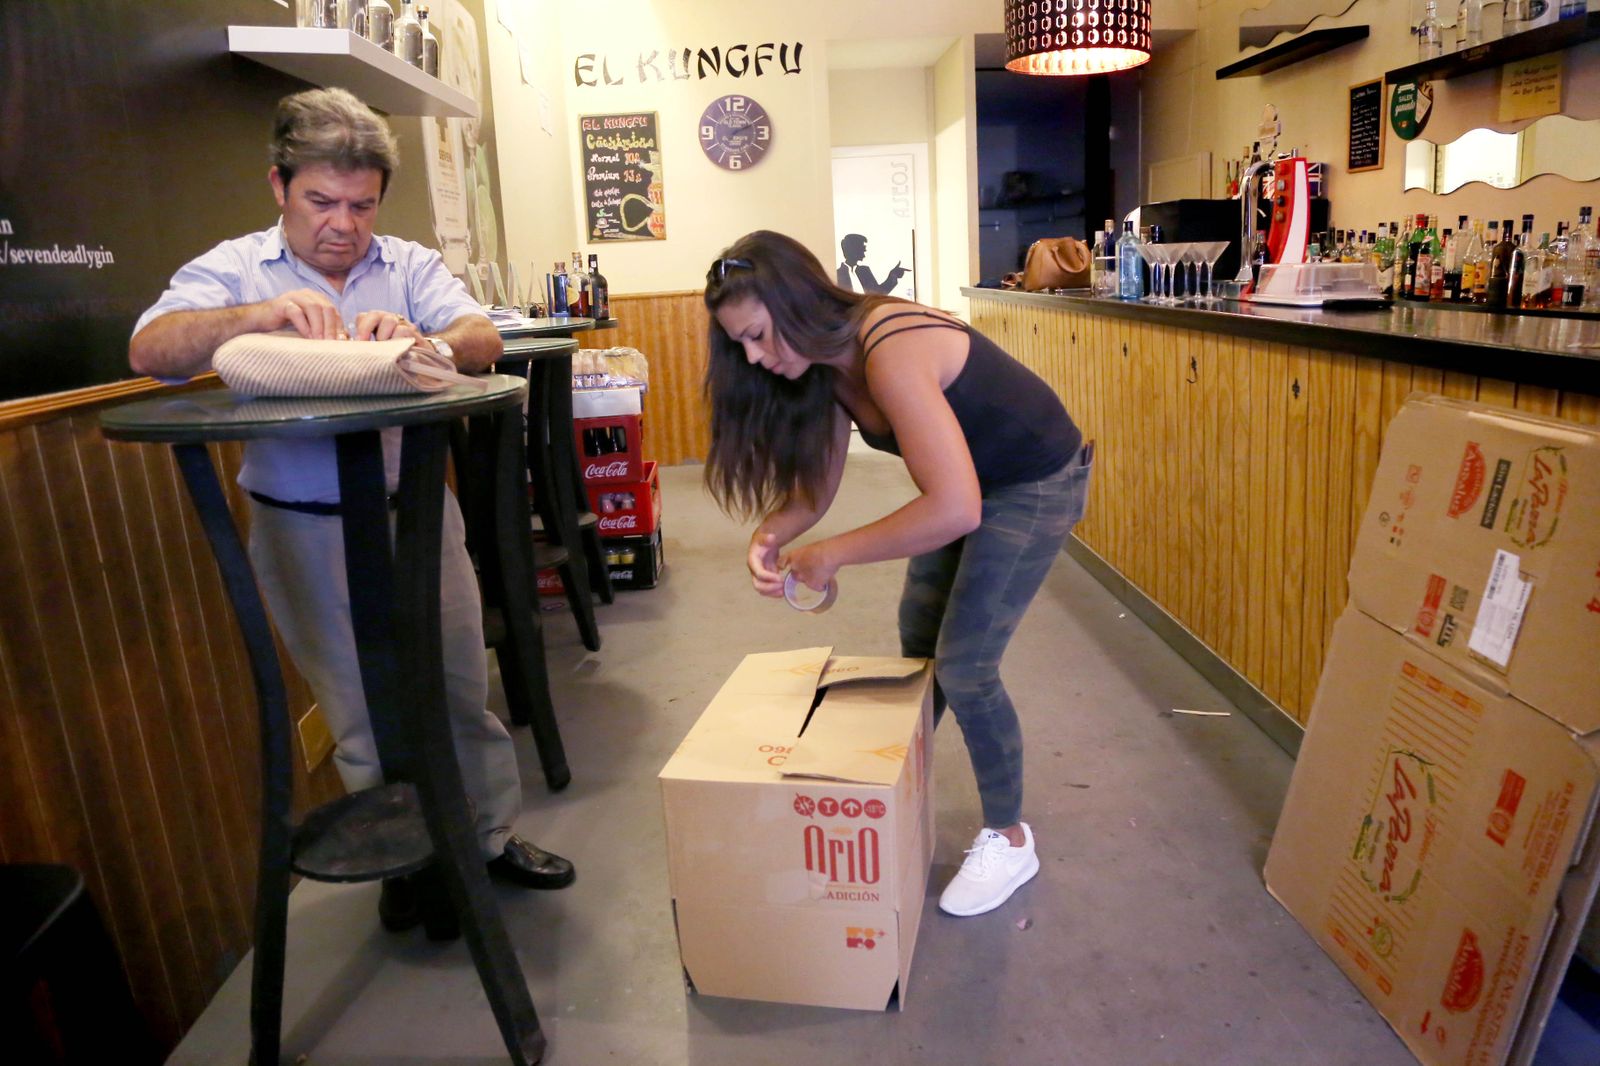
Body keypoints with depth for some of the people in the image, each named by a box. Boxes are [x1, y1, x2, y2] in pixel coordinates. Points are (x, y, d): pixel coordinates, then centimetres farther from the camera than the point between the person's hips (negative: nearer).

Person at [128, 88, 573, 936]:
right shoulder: (234, 269, 1)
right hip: (308, 530, -1)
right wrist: (257, 314, -32)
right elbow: (149, 352, -14)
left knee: (461, 686, 10)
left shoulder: (411, 265, 5)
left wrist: (422, 342, -33)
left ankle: (493, 835, 29)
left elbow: (482, 340, -10)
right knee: (363, 710, 9)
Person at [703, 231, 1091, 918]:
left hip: (1034, 485, -8)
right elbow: (816, 483, -1)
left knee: (963, 666, -8)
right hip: (965, 482, 9)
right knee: (918, 636, 14)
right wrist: (770, 535, -21)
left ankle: (1009, 840, 13)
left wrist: (833, 554, -32)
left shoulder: (890, 352, -34)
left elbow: (955, 509, -40)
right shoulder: (824, 363, -7)